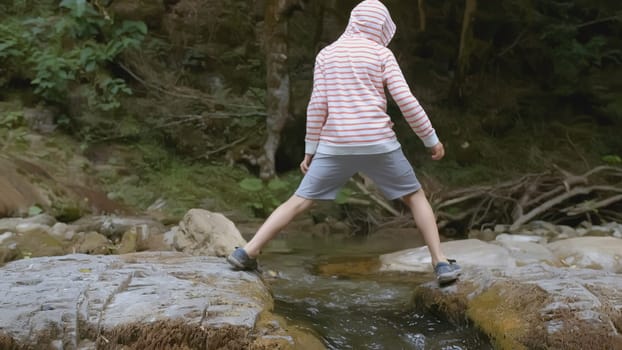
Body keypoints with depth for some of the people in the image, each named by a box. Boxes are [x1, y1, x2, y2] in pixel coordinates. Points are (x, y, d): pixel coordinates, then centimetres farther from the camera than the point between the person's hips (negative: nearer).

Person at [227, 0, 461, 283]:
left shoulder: (326, 54, 9)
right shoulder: (381, 54, 4)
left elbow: (317, 105, 2)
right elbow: (406, 101, -3)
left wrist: (310, 149, 8)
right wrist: (431, 139, 6)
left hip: (336, 146, 2)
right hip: (378, 144, -1)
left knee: (298, 202, 8)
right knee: (415, 196, 15)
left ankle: (247, 251, 1)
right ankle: (441, 262, 5)